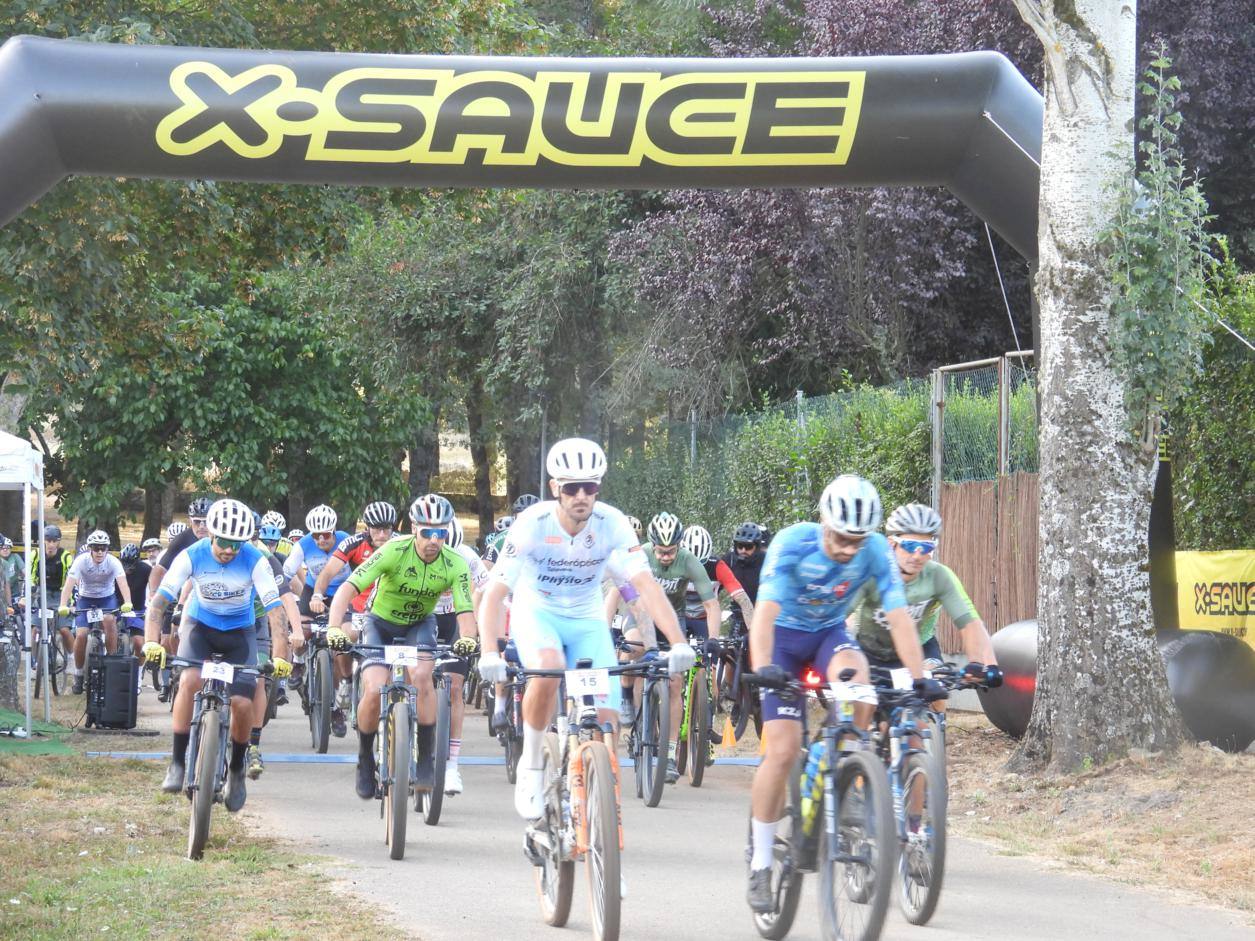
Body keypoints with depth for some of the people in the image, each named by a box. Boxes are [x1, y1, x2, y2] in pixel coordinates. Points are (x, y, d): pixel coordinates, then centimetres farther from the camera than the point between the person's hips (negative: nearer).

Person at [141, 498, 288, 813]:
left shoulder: (255, 561, -23)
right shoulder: (192, 556, -22)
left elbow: (275, 609, -26)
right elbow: (159, 602, -23)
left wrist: (280, 656, -37)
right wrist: (151, 642, -39)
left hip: (239, 631, 0)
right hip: (200, 624, 0)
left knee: (242, 703, -13)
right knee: (189, 681, -28)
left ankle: (236, 770, 13)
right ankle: (177, 763, -19)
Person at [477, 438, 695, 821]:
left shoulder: (612, 524, -20)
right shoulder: (533, 524, -25)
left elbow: (645, 585, -27)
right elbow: (495, 591, -29)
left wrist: (678, 643, -41)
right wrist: (488, 652, -44)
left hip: (586, 620, 2)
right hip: (536, 613, -2)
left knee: (605, 717, -12)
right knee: (548, 670, -36)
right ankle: (531, 767, -16)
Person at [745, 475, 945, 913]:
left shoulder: (876, 551, -21)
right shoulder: (793, 543, -28)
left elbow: (898, 616, -23)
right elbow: (765, 611, -37)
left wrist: (919, 678, -34)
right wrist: (762, 668, -52)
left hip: (829, 632, 2)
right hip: (784, 635, -2)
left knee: (856, 676, -35)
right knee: (783, 750, -14)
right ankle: (760, 864, -2)